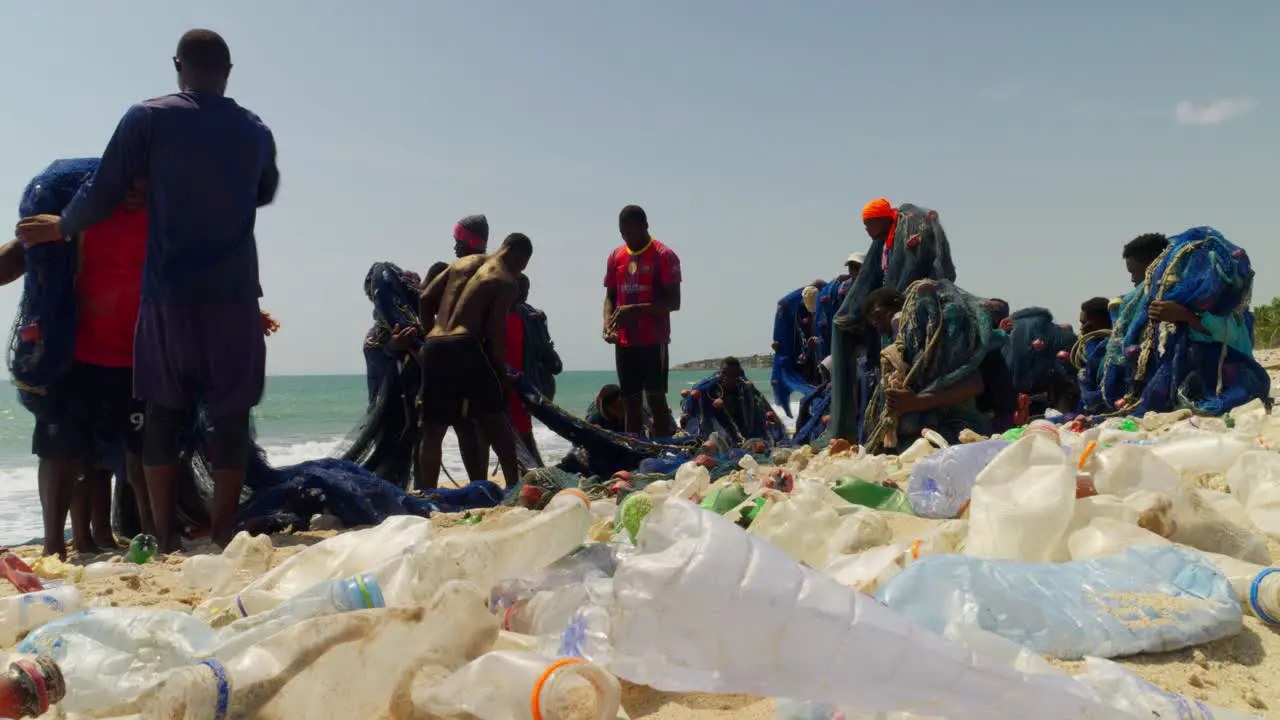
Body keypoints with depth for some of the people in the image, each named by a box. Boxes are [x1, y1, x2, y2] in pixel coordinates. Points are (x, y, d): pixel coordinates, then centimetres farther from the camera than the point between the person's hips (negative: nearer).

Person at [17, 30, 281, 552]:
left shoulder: (148, 118, 0)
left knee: (165, 415, 8)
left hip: (169, 294, -1)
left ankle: (167, 543, 8)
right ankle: (222, 538, 5)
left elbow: (102, 196, -1)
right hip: (233, 296, 1)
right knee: (230, 416, 5)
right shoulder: (256, 131, 10)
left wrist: (59, 227, 17)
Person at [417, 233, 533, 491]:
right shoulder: (507, 282, 3)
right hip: (465, 348, -5)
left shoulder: (462, 263, 20)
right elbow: (495, 329, -7)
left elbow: (425, 300, 15)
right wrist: (502, 372, 2)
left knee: (433, 428, 11)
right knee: (495, 418, 7)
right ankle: (514, 486, 5)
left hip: (433, 347, 6)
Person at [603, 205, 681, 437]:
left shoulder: (664, 256, -5)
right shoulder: (615, 257, 12)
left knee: (656, 400, -7)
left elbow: (673, 302, -10)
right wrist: (608, 323, -3)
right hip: (624, 342, 5)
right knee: (631, 403, 7)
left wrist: (636, 310, -20)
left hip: (654, 341, -5)